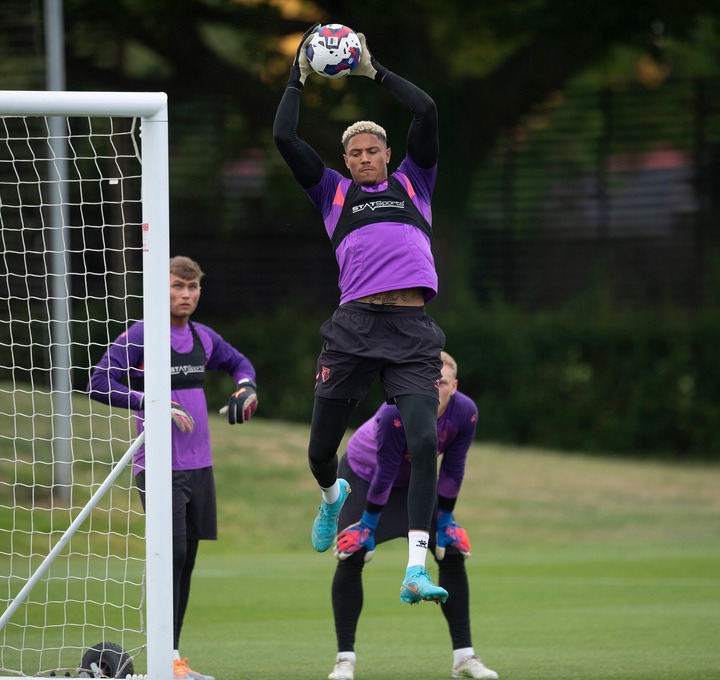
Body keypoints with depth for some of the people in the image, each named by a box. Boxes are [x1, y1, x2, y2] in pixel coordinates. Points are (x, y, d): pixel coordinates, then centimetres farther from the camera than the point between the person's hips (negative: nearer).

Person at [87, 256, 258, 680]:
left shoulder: (204, 338, 10)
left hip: (199, 466, 7)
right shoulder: (139, 337, -9)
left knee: (186, 560, 9)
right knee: (171, 555, -16)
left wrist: (245, 386, 8)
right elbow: (99, 384, -17)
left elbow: (238, 362, 30)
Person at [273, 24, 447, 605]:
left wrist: (375, 72, 17)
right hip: (355, 325, 1)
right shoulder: (334, 192, 19)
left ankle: (416, 570, -21)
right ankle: (333, 497, 45)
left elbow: (427, 112, 12)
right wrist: (298, 77, 17)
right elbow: (284, 138, 11)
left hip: (413, 329, -1)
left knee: (425, 441, -17)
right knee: (321, 449, 6)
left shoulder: (413, 183, 21)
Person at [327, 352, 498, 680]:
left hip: (416, 481, 4)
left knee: (452, 554, -3)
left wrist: (444, 519, -7)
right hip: (364, 474, -4)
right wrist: (368, 524, -24)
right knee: (352, 556, -17)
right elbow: (386, 471, -32)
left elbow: (452, 469, -15)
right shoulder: (396, 412, -39)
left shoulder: (465, 413, -26)